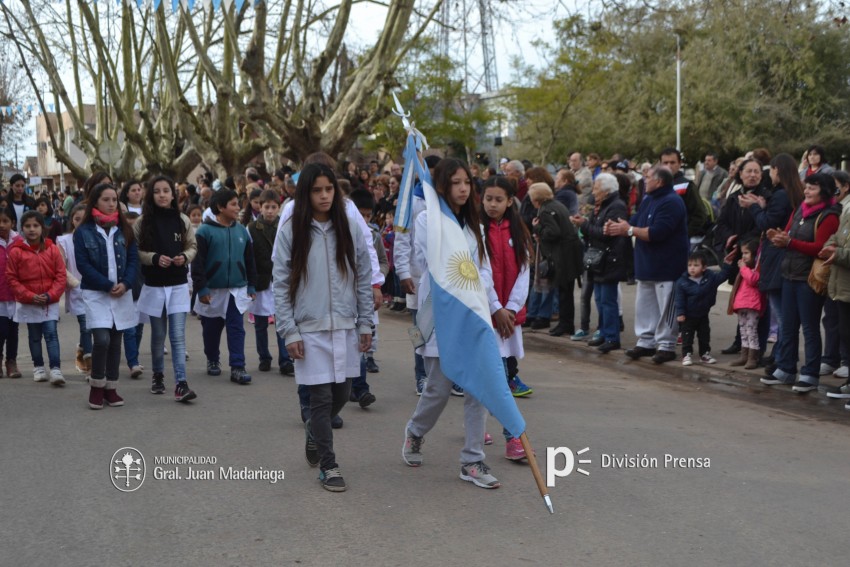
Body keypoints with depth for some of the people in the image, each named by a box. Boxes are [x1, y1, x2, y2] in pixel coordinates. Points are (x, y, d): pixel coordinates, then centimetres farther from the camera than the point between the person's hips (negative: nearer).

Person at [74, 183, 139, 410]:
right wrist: (108, 286, -15)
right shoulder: (83, 232, -2)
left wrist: (125, 284, -13)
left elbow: (134, 259, 4)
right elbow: (83, 264, -8)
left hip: (122, 293, 4)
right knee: (102, 340, -15)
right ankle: (97, 386, 3)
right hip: (96, 293, -3)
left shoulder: (124, 229, 8)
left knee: (115, 342, 7)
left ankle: (111, 387, 17)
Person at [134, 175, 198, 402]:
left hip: (178, 285, 0)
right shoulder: (142, 222, -3)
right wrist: (155, 258, -17)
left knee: (178, 336, -6)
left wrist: (184, 256, -12)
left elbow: (192, 246, 8)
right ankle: (158, 375, 31)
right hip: (154, 286, 0)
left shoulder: (183, 220, 0)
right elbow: (135, 252, -1)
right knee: (158, 335, 12)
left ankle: (181, 384, -9)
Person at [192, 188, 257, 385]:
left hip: (237, 290, 3)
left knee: (237, 328, -2)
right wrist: (201, 288, -13)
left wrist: (252, 285, 9)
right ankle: (212, 361, 30)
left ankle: (237, 367, -3)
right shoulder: (205, 231, -8)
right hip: (213, 290, -2)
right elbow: (197, 262, -10)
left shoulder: (241, 231, 5)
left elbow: (249, 260, 10)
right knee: (212, 329, 11)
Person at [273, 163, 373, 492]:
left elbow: (364, 279, 8)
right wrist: (289, 332, -7)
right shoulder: (291, 231, -2)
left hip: (346, 328, 3)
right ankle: (328, 465, 12)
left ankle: (314, 431, 40)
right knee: (321, 396, -2)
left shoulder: (349, 230, 5)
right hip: (310, 329, -3)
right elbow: (281, 284, -2)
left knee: (341, 394, 11)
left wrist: (366, 324, 4)